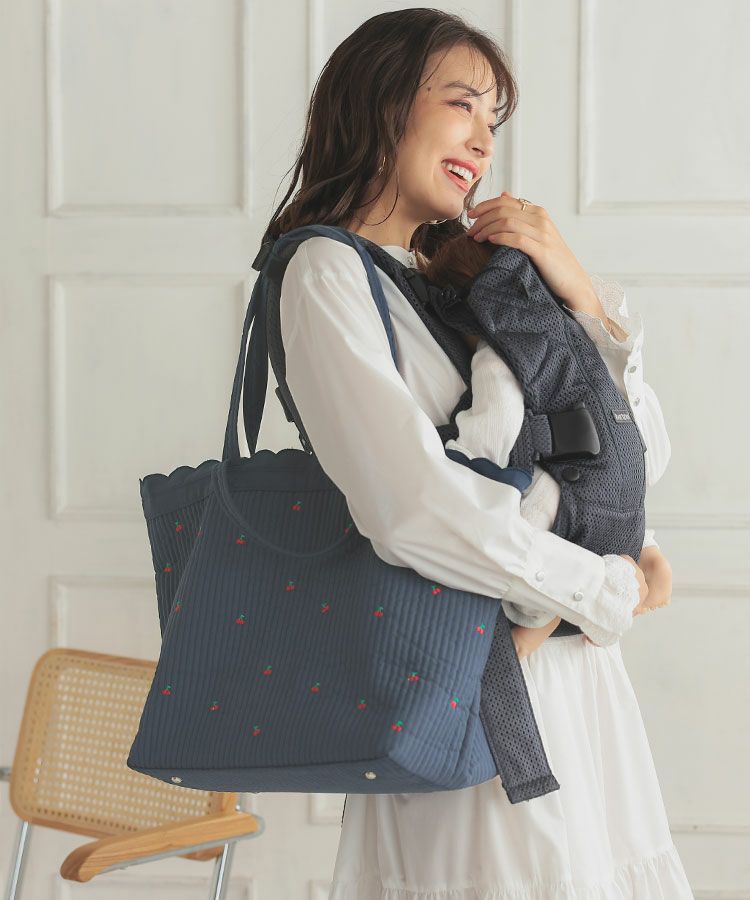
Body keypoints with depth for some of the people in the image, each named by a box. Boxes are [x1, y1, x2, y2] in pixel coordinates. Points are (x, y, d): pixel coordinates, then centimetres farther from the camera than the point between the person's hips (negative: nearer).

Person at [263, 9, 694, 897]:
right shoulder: (328, 273, -8)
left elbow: (644, 453, 13)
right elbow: (415, 508, -22)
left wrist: (575, 287, 0)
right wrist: (607, 591, -11)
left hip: (571, 670, 8)